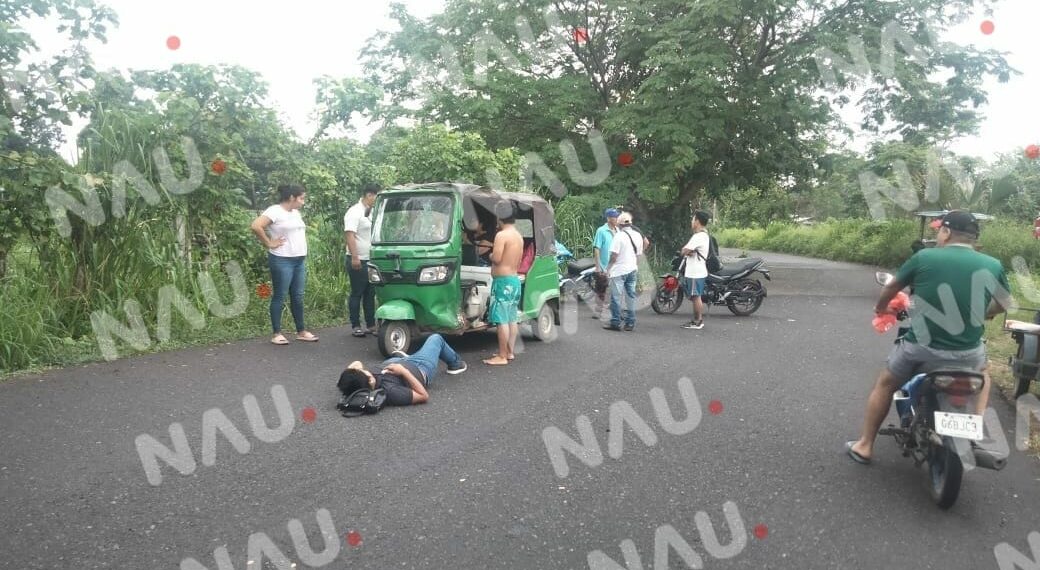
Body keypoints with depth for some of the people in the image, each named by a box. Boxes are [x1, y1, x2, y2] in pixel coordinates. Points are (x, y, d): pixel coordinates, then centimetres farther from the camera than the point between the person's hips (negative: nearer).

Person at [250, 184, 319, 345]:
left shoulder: (296, 213, 14)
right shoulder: (275, 211, -12)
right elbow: (255, 226, -23)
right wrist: (269, 243, -16)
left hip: (300, 260, 8)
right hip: (282, 261, -8)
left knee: (297, 297, 11)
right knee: (279, 297, -1)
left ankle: (301, 331, 18)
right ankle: (277, 334, 5)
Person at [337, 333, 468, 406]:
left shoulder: (354, 387, -33)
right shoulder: (390, 392, -49)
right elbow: (424, 396, -38)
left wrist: (355, 366, -34)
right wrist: (403, 371, -40)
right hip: (421, 370, -4)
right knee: (436, 338, 23)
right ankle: (455, 363, 51)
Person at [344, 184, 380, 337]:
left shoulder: (372, 213, 14)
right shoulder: (354, 212, -12)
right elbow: (349, 235, -19)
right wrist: (355, 257, -25)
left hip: (371, 261, 8)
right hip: (358, 261, -8)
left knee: (370, 294, 11)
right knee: (357, 294, 0)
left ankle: (371, 325, 17)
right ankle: (356, 326, 8)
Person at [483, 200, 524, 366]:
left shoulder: (501, 235, -15)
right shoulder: (519, 236, 12)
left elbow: (496, 258, -21)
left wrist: (491, 255, -2)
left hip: (503, 281, -9)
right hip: (515, 279, 10)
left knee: (502, 320, -7)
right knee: (512, 319, 13)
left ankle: (502, 356, -5)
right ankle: (510, 352, 20)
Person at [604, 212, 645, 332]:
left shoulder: (619, 236, -11)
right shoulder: (638, 235, 10)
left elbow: (614, 255, -14)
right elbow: (639, 254, 15)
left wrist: (608, 268, -4)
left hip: (619, 271, -6)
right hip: (633, 270, 7)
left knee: (616, 297, -1)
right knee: (631, 297, 8)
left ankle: (615, 323, -1)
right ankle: (630, 323, 10)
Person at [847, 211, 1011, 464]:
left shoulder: (924, 258, -7)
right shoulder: (993, 266, -2)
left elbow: (892, 287, 10)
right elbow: (1004, 304, 16)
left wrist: (881, 307, 31)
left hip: (921, 350, -1)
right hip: (967, 354, 2)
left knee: (885, 385, 23)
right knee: (982, 372, 37)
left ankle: (864, 446, 27)